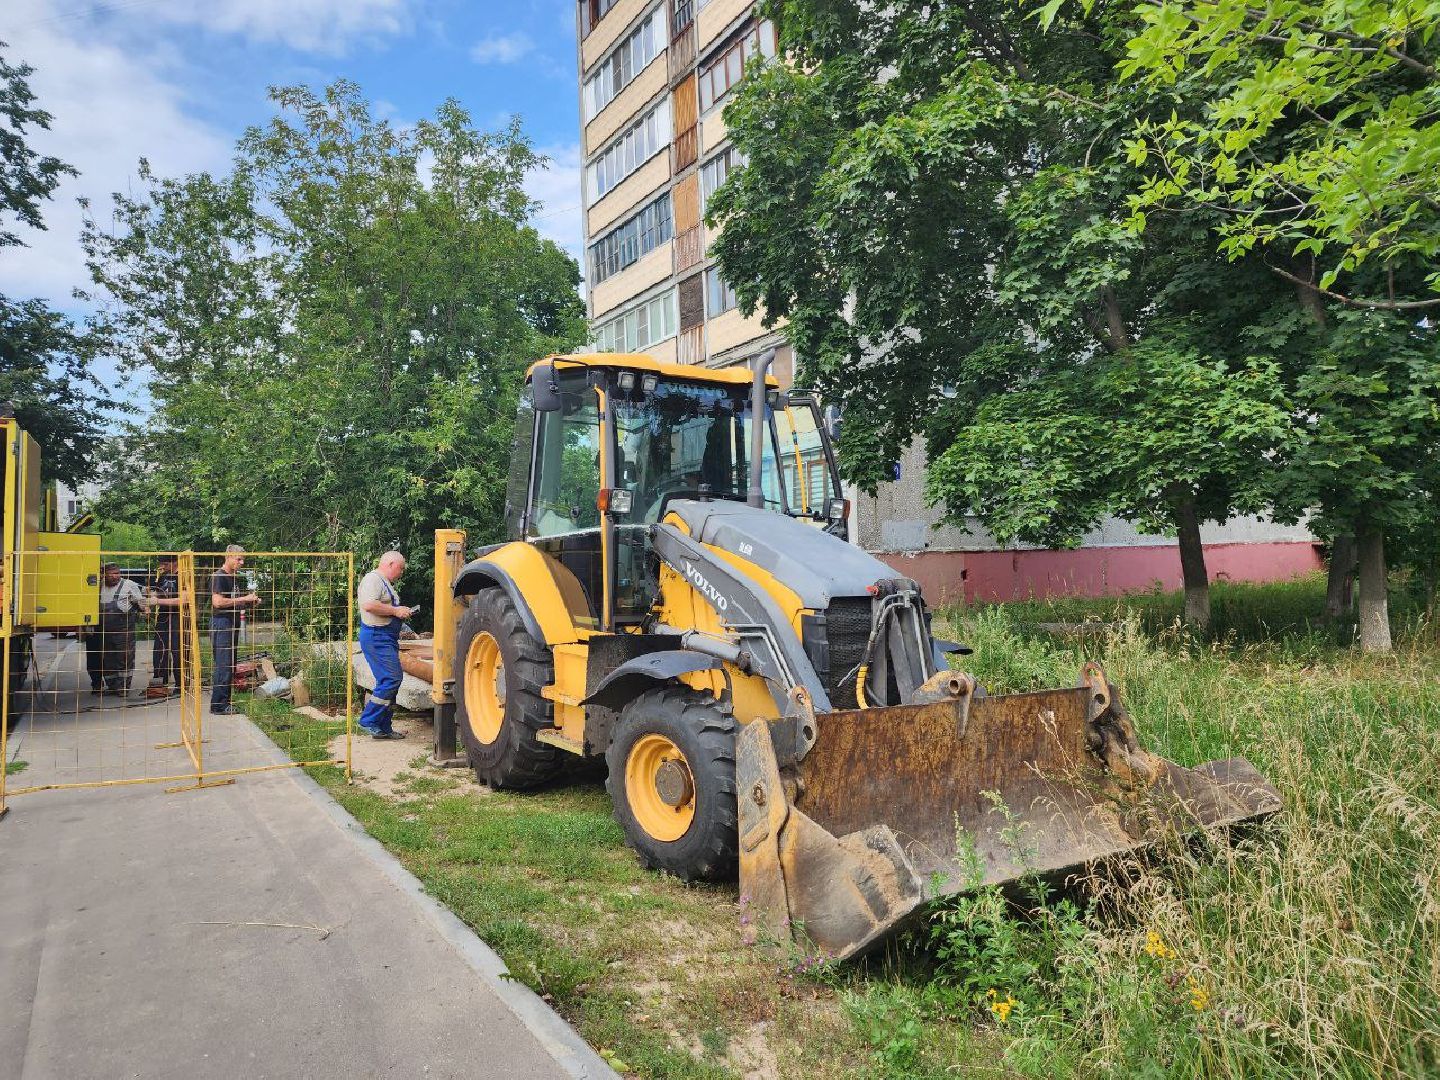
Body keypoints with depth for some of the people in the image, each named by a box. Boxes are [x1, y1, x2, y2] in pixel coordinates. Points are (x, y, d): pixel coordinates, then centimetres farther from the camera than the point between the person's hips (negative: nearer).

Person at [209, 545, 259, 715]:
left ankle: (224, 702, 16)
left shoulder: (234, 578, 18)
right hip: (221, 624, -9)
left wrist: (250, 602, 6)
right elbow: (217, 602, -21)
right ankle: (218, 706, -4)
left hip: (232, 625, 9)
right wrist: (243, 599, -18)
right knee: (224, 666, -9)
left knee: (230, 666, 10)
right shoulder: (218, 576, -10)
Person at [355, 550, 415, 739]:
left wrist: (401, 613, 14)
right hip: (377, 637, -11)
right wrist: (395, 611, -18)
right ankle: (368, 720, -7)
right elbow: (369, 605, -26)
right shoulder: (373, 579, -11)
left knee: (389, 681, 11)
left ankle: (384, 728, 16)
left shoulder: (386, 583, 22)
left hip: (387, 638, 11)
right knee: (391, 679, -15)